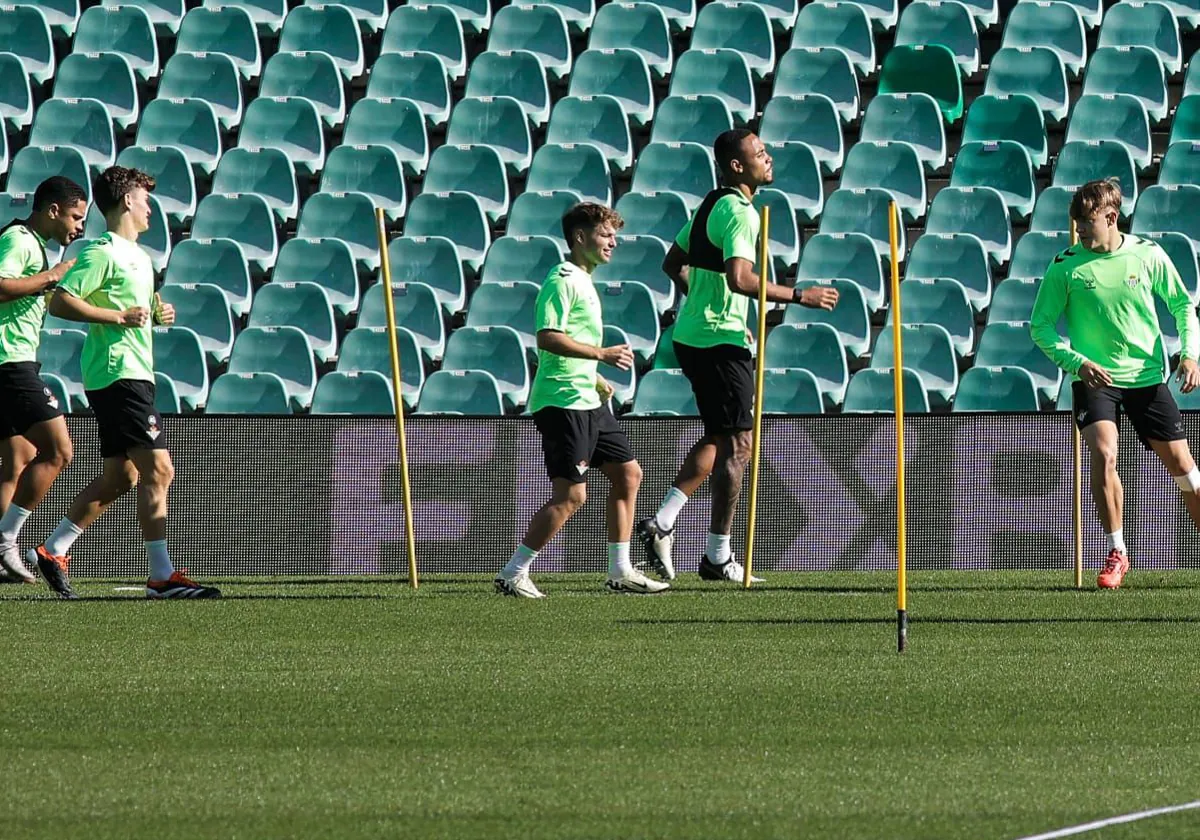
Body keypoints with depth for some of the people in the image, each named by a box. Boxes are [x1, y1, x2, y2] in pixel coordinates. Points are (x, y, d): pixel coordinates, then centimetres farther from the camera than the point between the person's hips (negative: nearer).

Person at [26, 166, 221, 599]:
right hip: (119, 373, -10)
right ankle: (162, 576, -15)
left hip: (135, 373, 10)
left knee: (120, 476, 11)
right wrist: (118, 316, -20)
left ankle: (52, 551, 18)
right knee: (158, 469, -14)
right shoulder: (104, 253, -10)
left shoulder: (138, 257, 20)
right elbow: (61, 303, -17)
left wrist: (158, 314, 13)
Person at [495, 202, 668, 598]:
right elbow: (547, 338, -23)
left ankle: (620, 572, 18)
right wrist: (602, 353, -23)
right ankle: (513, 574, -7)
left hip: (588, 402, 11)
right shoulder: (563, 280, -12)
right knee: (571, 495, -12)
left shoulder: (583, 282, 19)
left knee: (628, 473, 12)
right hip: (562, 401, -11)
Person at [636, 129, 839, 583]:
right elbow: (740, 278, -28)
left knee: (718, 438, 18)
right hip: (720, 341, -10)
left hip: (691, 336, 10)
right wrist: (799, 296, -21)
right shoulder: (740, 213, -15)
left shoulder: (711, 205, 15)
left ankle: (661, 523, 8)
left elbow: (673, 264, 23)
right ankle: (718, 556, 0)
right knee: (736, 444, -3)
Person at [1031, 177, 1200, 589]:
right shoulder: (1065, 268, -7)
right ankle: (1117, 553, -9)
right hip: (1095, 380, -1)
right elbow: (1041, 327, -2)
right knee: (1104, 454, -23)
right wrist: (1075, 361, -16)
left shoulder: (1148, 256, -3)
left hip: (1147, 377, 1)